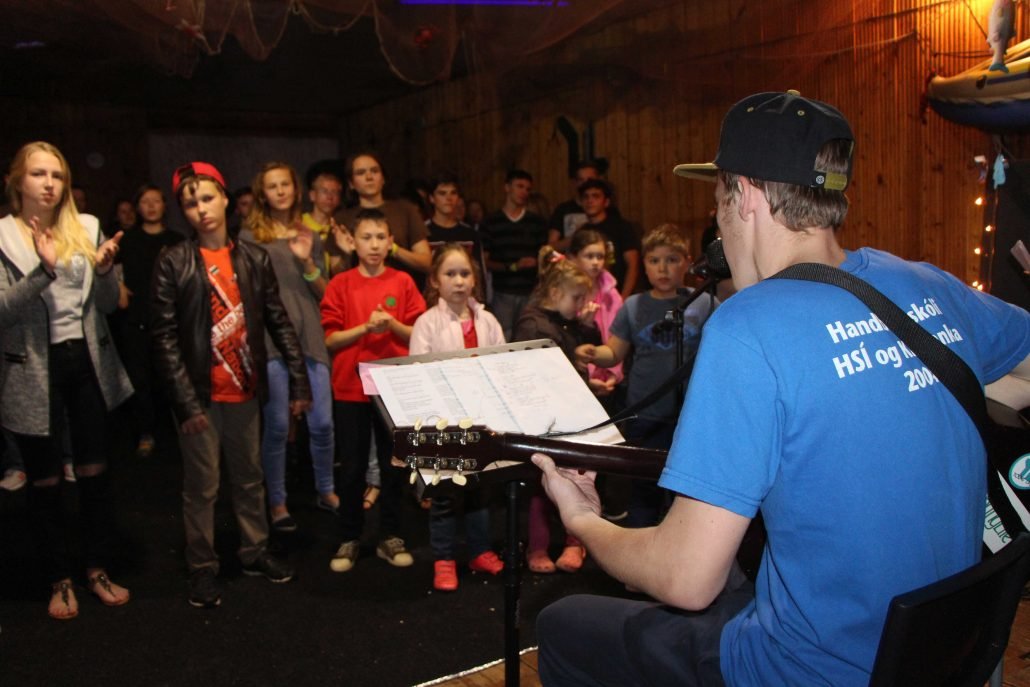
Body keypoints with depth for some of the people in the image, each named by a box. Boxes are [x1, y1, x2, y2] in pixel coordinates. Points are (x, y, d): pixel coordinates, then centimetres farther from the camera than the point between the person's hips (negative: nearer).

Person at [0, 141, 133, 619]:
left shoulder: (87, 228, 4)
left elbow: (109, 305, 5)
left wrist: (105, 272, -15)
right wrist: (44, 271, -28)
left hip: (87, 361, 3)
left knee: (95, 470, 11)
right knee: (45, 480, 9)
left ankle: (98, 570, 28)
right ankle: (59, 580, 25)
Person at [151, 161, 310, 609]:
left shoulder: (254, 259, 3)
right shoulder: (173, 262, -7)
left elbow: (279, 322, 5)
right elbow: (164, 337, -9)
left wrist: (299, 381, 0)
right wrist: (186, 401, -14)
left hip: (245, 389, 3)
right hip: (200, 394, -3)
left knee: (250, 478, 16)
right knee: (202, 485, 7)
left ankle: (254, 551, 32)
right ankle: (202, 567, 22)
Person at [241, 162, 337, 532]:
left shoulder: (310, 236, 14)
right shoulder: (250, 236, 5)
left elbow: (323, 293, 12)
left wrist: (307, 262, -6)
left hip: (311, 338, 3)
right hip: (270, 341, -3)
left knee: (322, 422, 2)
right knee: (277, 426, -1)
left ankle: (326, 491, 22)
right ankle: (277, 502, 14)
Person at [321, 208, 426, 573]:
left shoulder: (402, 282, 2)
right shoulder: (340, 284, 0)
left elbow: (417, 336, 3)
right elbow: (330, 339, -3)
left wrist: (392, 325, -16)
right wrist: (366, 327, -17)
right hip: (350, 388, -1)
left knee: (393, 464, 8)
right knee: (352, 467, 7)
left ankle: (390, 536, 22)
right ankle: (349, 539, 21)